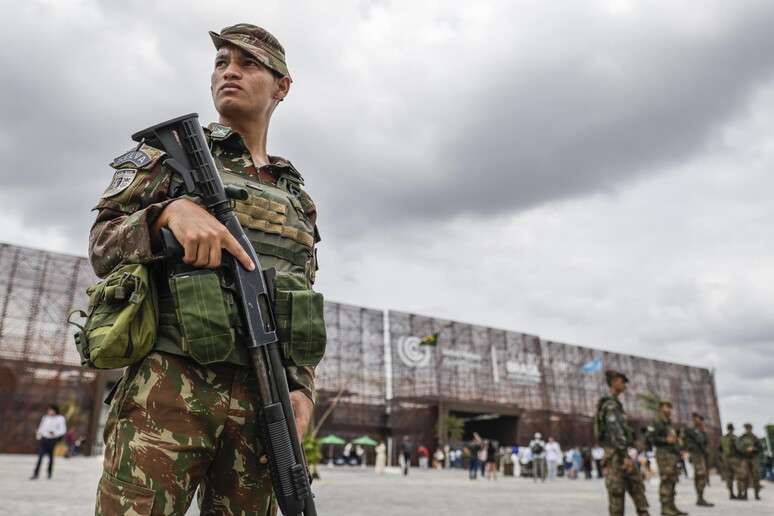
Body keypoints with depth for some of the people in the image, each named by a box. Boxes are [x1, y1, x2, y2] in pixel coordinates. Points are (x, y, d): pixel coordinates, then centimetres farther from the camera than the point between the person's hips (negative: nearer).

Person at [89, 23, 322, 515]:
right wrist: (171, 211, -19)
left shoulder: (297, 194, 17)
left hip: (262, 401, 4)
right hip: (170, 388, -3)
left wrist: (303, 390, 1)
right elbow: (104, 247, 2)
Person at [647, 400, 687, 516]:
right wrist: (666, 440, -20)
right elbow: (651, 437, -15)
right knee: (666, 481, -11)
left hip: (673, 454, 9)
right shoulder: (656, 422, -5)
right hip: (663, 454, -8)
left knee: (672, 481, 8)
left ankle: (672, 506, 12)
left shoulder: (670, 423, 21)